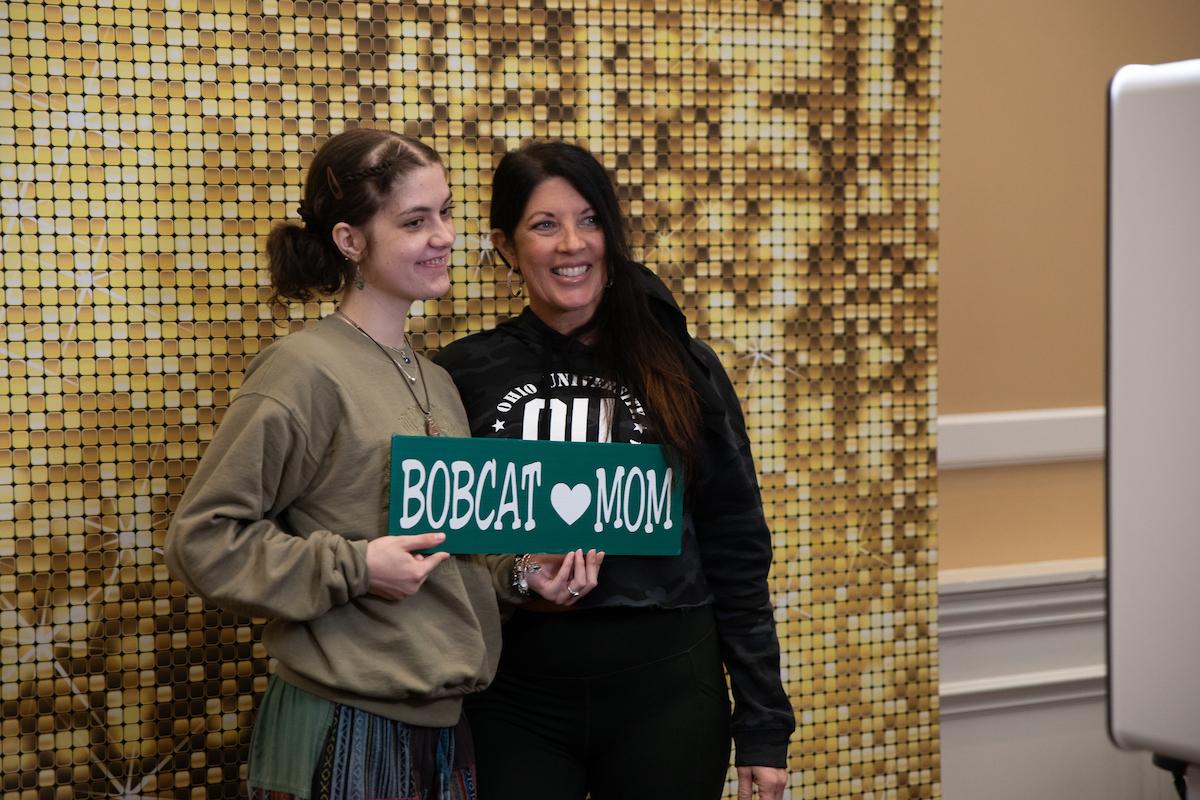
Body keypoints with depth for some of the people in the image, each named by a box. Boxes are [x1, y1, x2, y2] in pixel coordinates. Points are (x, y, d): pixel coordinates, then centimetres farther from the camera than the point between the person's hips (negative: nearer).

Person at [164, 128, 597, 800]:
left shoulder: (436, 382, 11)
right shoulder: (305, 371, -12)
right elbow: (203, 537, -13)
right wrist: (353, 567, -19)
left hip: (444, 720, 7)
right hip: (348, 732, -7)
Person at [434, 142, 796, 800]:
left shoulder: (681, 370, 3)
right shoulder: (464, 375, 2)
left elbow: (735, 552, 3)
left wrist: (763, 725, 0)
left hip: (664, 690, 0)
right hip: (515, 697, 0)